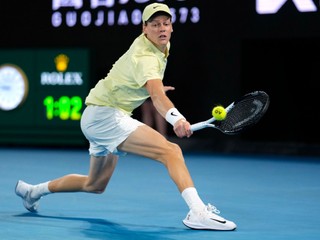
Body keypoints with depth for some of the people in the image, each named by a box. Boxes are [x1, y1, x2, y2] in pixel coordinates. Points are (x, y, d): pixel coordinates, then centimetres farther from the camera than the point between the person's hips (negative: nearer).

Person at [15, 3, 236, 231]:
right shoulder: (146, 58, -26)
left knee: (95, 184, 27)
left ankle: (33, 190, 43)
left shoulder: (162, 45, 4)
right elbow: (157, 96, -45)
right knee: (171, 151, -28)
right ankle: (198, 211, -42)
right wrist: (176, 118, -62)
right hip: (105, 115, -11)